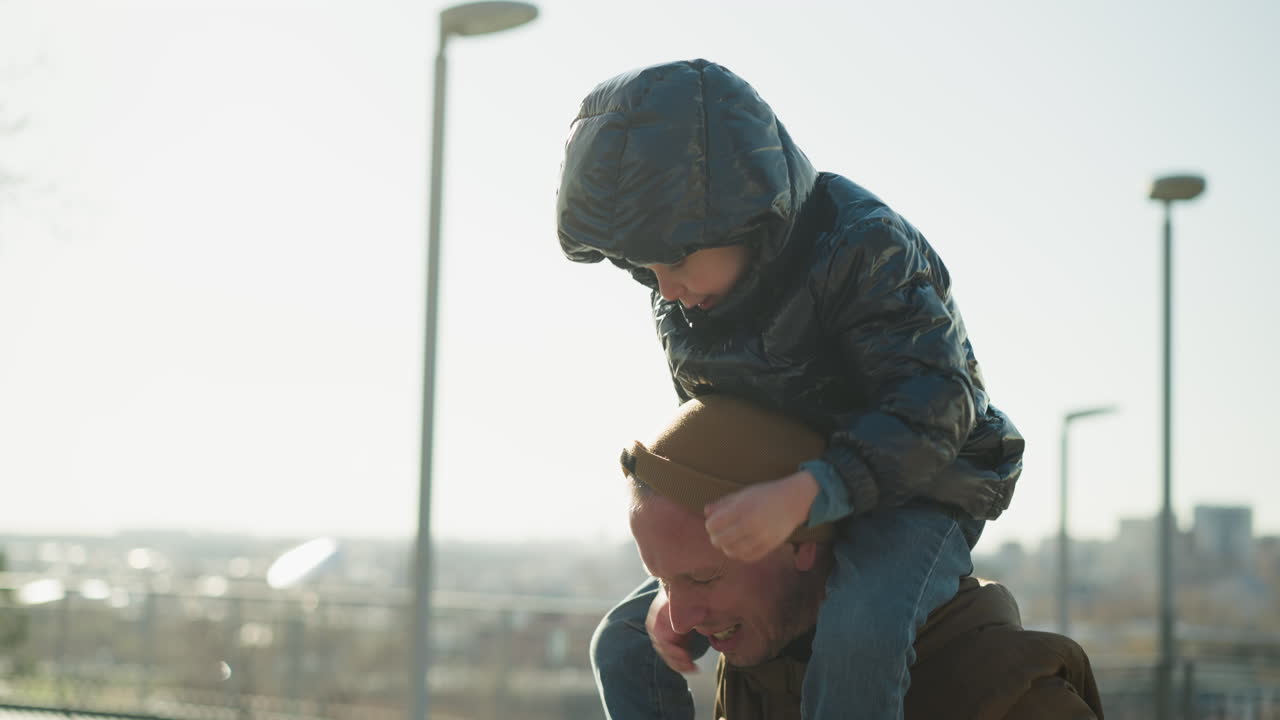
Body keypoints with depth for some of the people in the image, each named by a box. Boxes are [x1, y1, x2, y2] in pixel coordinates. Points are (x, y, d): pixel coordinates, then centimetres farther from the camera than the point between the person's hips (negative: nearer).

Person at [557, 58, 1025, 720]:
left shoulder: (867, 249, -27)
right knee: (624, 643, 3)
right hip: (776, 509, 8)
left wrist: (801, 493, -45)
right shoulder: (681, 306, -4)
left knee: (859, 633, -39)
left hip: (915, 491, -7)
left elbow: (935, 409, -33)